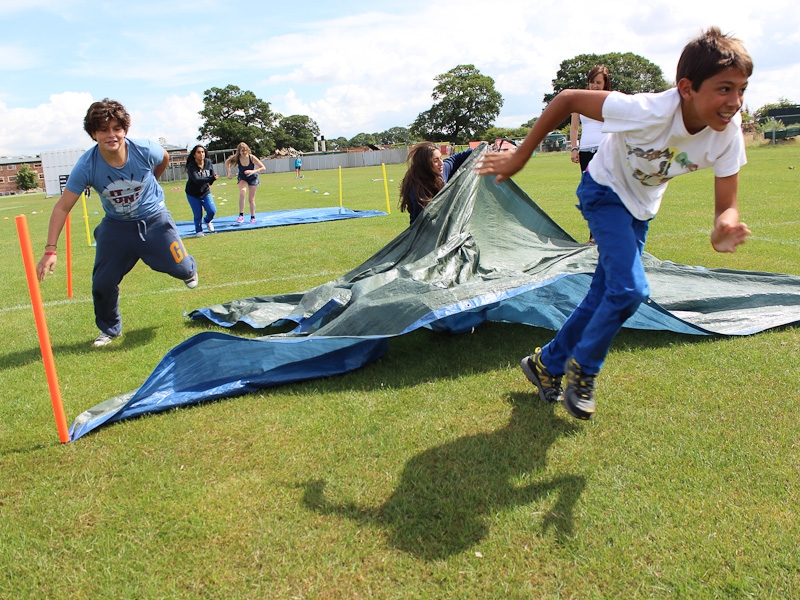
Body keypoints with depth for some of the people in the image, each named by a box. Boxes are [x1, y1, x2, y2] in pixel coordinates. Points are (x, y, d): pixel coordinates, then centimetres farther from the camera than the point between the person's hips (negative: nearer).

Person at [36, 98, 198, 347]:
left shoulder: (145, 150, -25)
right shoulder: (86, 166, -25)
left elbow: (165, 159, 2)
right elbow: (62, 207, -19)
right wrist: (50, 250, -25)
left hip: (153, 218, 0)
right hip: (116, 226, 1)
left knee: (180, 268, -2)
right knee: (102, 283, -1)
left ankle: (190, 270, 39)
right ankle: (109, 329, 26)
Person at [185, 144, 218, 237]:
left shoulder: (208, 162, -7)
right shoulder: (191, 166, -22)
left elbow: (212, 175, 6)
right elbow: (197, 180, -34)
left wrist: (208, 184, -11)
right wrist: (211, 178, -44)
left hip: (205, 192, 3)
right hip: (193, 194, -3)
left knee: (212, 211, -10)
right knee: (198, 215, 0)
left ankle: (207, 221, 24)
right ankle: (198, 231, 25)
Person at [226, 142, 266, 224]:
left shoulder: (252, 157, -26)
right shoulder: (236, 158, -22)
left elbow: (263, 167, -23)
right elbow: (227, 162, -3)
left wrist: (253, 171, -37)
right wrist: (229, 172, -16)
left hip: (252, 178, 0)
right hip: (242, 178, 0)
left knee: (251, 199, 4)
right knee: (242, 192, -29)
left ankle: (253, 217, 24)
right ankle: (241, 215, -27)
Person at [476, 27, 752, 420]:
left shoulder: (727, 133, -23)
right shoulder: (648, 112, -37)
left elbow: (727, 205, -19)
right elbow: (568, 99, -28)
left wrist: (723, 229, -45)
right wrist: (520, 157, -23)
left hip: (642, 208, 6)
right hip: (605, 192, -6)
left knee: (604, 294, 10)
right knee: (630, 289, -20)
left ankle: (546, 363, 29)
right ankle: (582, 369, 5)